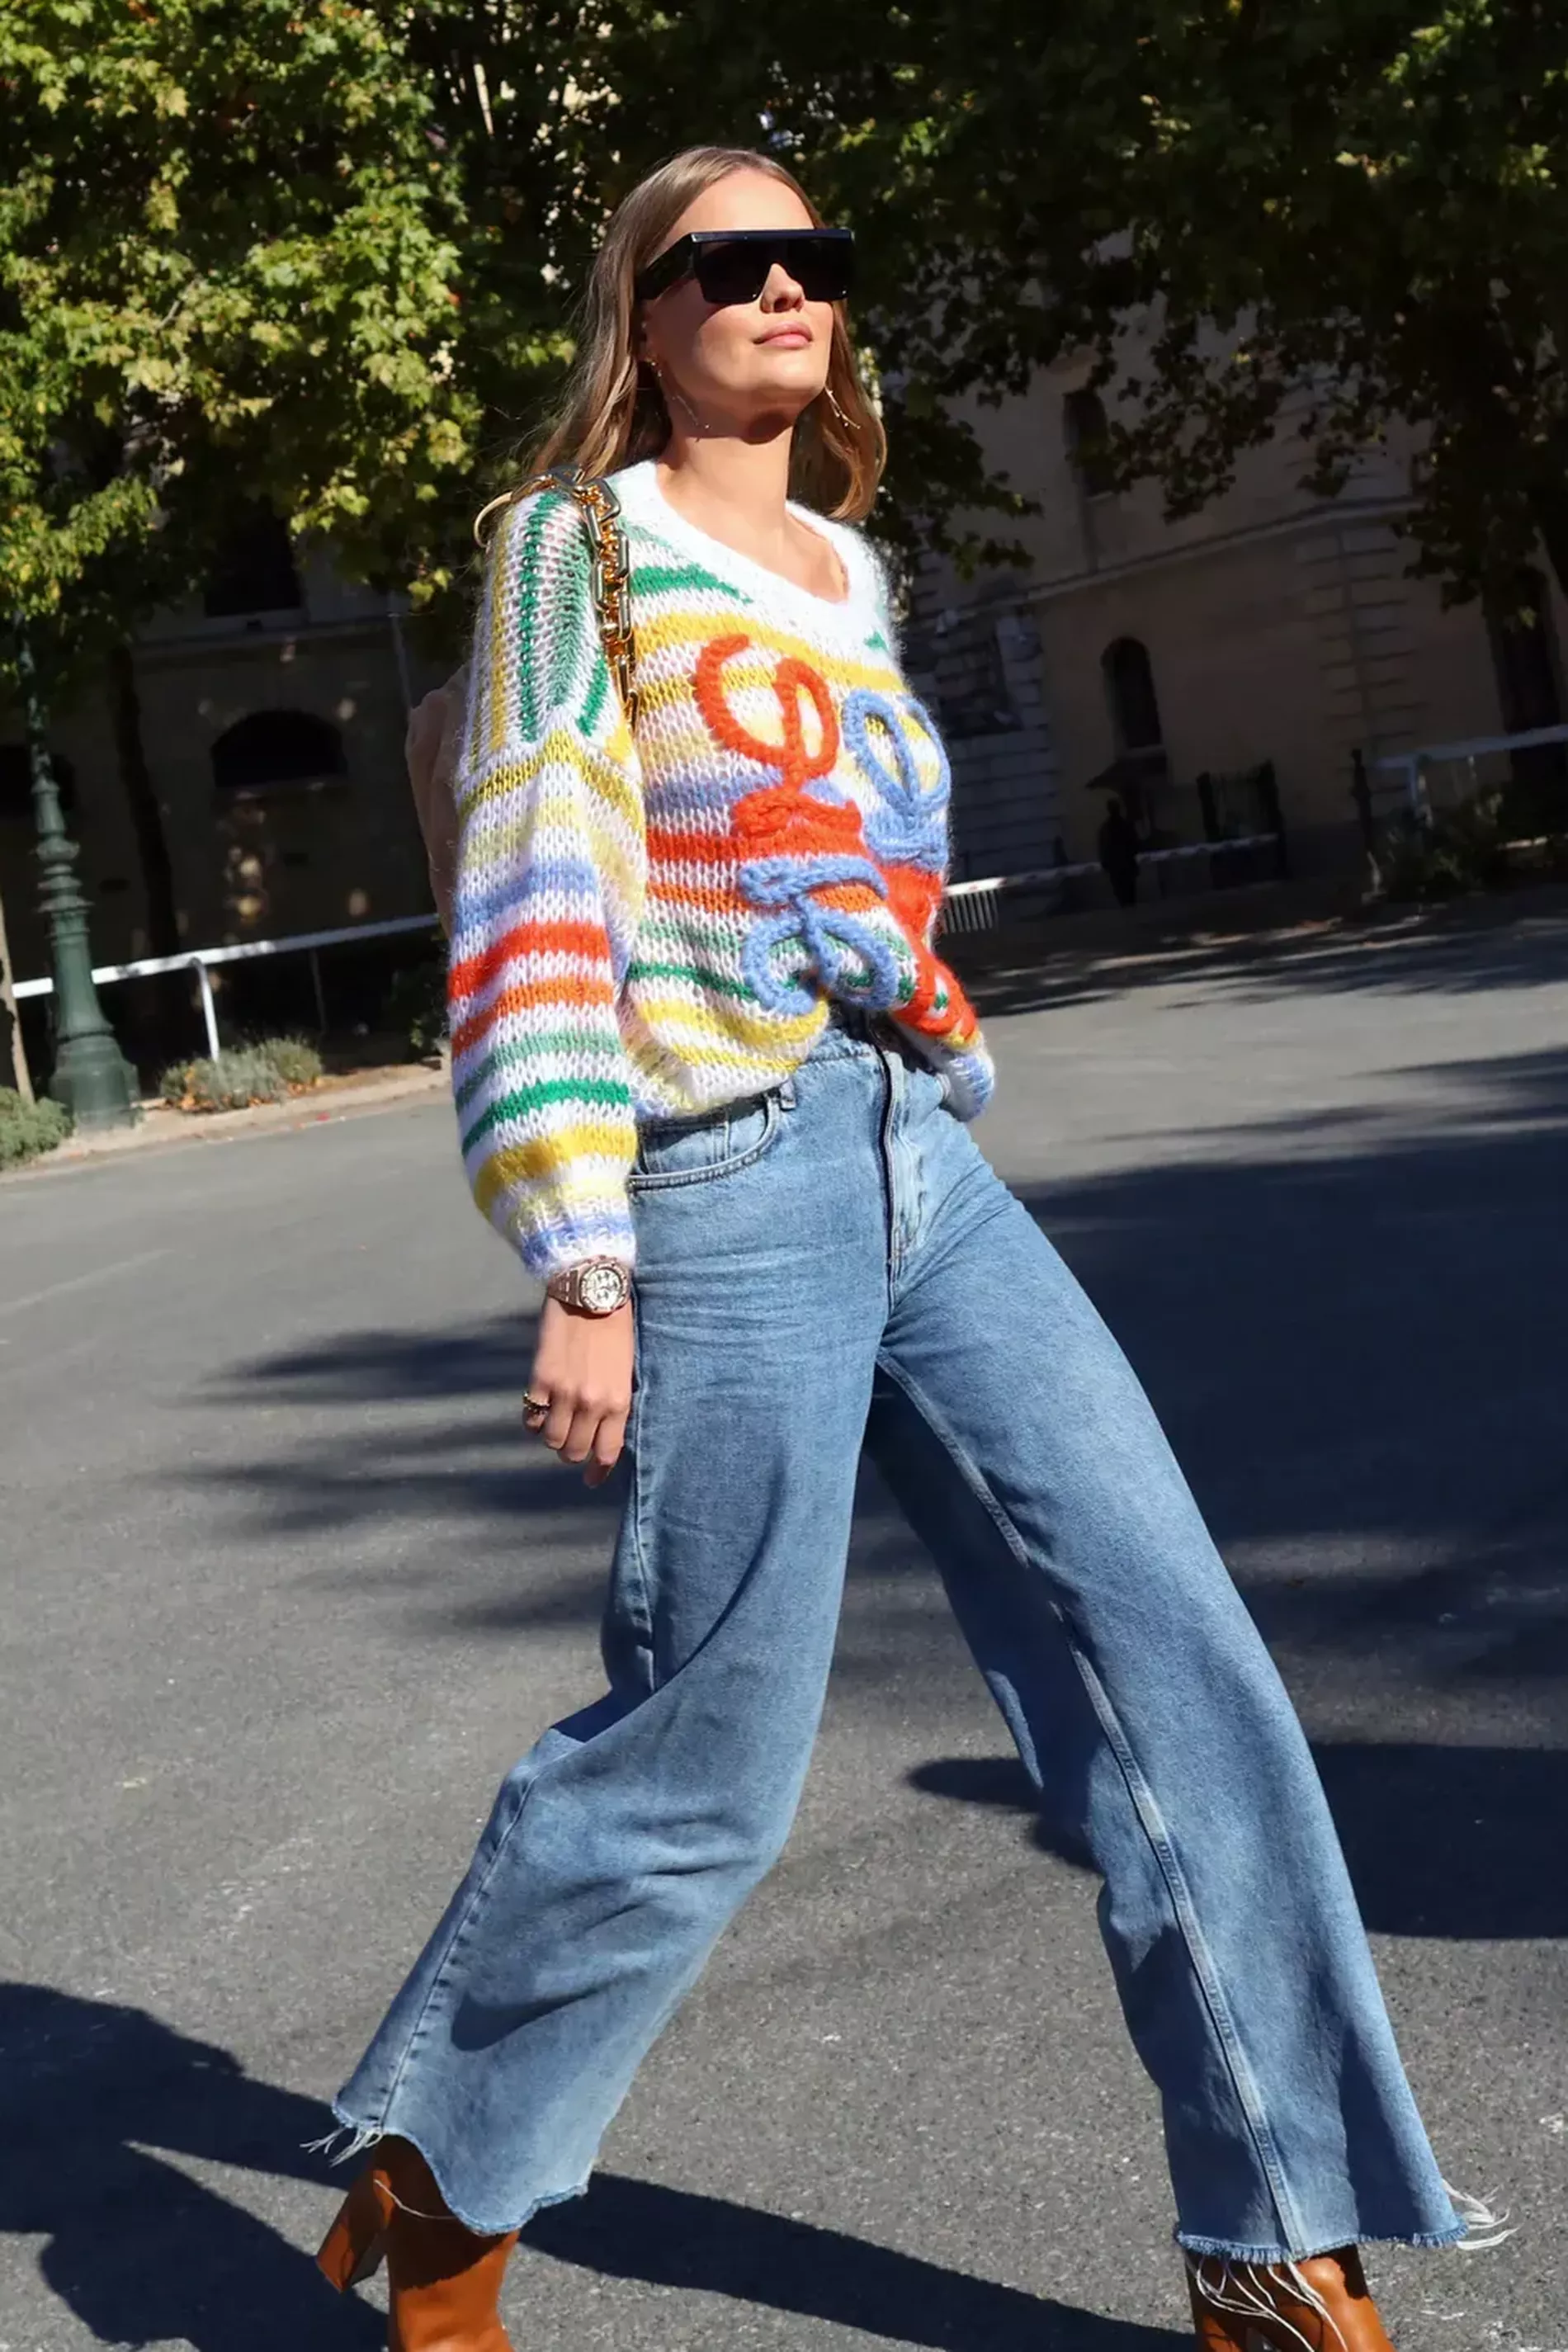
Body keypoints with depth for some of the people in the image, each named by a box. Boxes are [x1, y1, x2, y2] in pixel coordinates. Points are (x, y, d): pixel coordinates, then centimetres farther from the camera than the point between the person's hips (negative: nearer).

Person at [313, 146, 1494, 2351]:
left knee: (1172, 1654, -2)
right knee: (706, 1758, -1)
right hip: (727, 1177, -7)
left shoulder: (854, 571, 19)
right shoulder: (578, 546, 0)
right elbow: (535, 915, -8)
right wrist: (583, 1269, -15)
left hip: (926, 1169, 7)